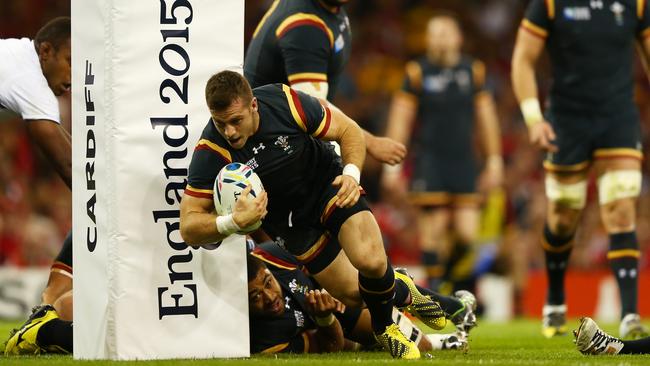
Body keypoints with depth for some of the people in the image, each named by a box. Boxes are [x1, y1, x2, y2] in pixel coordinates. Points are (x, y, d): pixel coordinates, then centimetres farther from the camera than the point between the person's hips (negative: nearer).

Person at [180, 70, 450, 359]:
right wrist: (233, 222, -48)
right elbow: (189, 229, -29)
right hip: (287, 215, 2)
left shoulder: (286, 102, -28)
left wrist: (352, 173, -30)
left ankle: (384, 328, 7)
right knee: (352, 294, 1)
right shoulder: (211, 151, -29)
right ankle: (401, 292, 37)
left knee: (370, 261, -26)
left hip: (328, 183, -1)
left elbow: (348, 131, -11)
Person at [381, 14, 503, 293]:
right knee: (432, 232, -8)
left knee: (467, 233, -5)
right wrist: (392, 165, -3)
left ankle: (449, 271, 21)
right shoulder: (417, 72, -1)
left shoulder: (473, 71, 8)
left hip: (463, 162, 3)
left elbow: (486, 118, 15)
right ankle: (434, 286, 3)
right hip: (429, 162, -3)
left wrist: (494, 160, 13)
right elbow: (400, 120, 1)